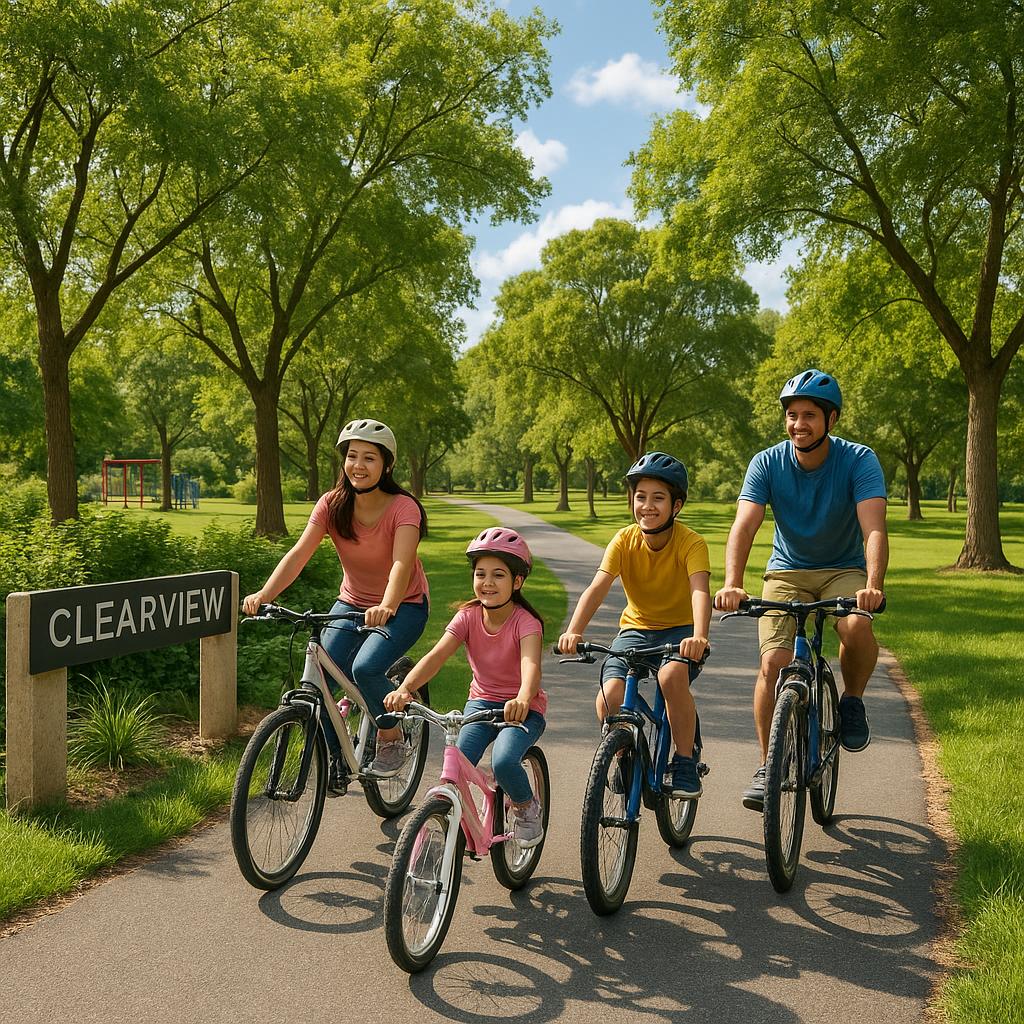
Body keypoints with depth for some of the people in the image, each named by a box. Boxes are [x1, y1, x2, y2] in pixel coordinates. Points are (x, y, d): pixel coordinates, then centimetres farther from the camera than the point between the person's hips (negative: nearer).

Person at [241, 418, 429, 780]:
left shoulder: (402, 507, -21)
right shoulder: (332, 505, -11)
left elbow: (402, 561, -37)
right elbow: (299, 553, -22)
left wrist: (387, 607, -56)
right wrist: (263, 594, -38)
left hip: (403, 606, -4)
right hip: (352, 603, 4)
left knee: (365, 668, -28)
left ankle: (393, 738, -1)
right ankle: (335, 757, 10)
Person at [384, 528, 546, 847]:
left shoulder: (525, 622, -20)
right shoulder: (468, 617, -10)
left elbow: (531, 664, -40)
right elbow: (436, 655, -24)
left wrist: (522, 699, -63)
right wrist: (404, 688, -42)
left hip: (522, 709, -3)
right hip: (482, 701, 3)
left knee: (503, 761, -30)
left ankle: (527, 807, 5)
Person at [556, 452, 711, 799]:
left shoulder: (691, 543, -18)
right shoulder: (624, 541, -12)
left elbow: (699, 590, -34)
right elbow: (597, 588, -24)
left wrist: (699, 636, -54)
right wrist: (573, 632, -41)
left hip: (680, 629, -2)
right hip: (636, 627, 2)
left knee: (672, 675, -36)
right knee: (609, 698, -22)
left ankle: (685, 764, -15)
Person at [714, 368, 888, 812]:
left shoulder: (859, 461, -17)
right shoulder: (766, 463, -13)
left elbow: (873, 528, -30)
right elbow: (743, 526, -25)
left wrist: (873, 585, -48)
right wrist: (732, 584, -43)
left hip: (843, 571, -1)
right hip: (786, 572, 1)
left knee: (857, 626, -34)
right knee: (773, 664, -15)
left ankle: (853, 701, -2)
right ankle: (768, 766, 4)